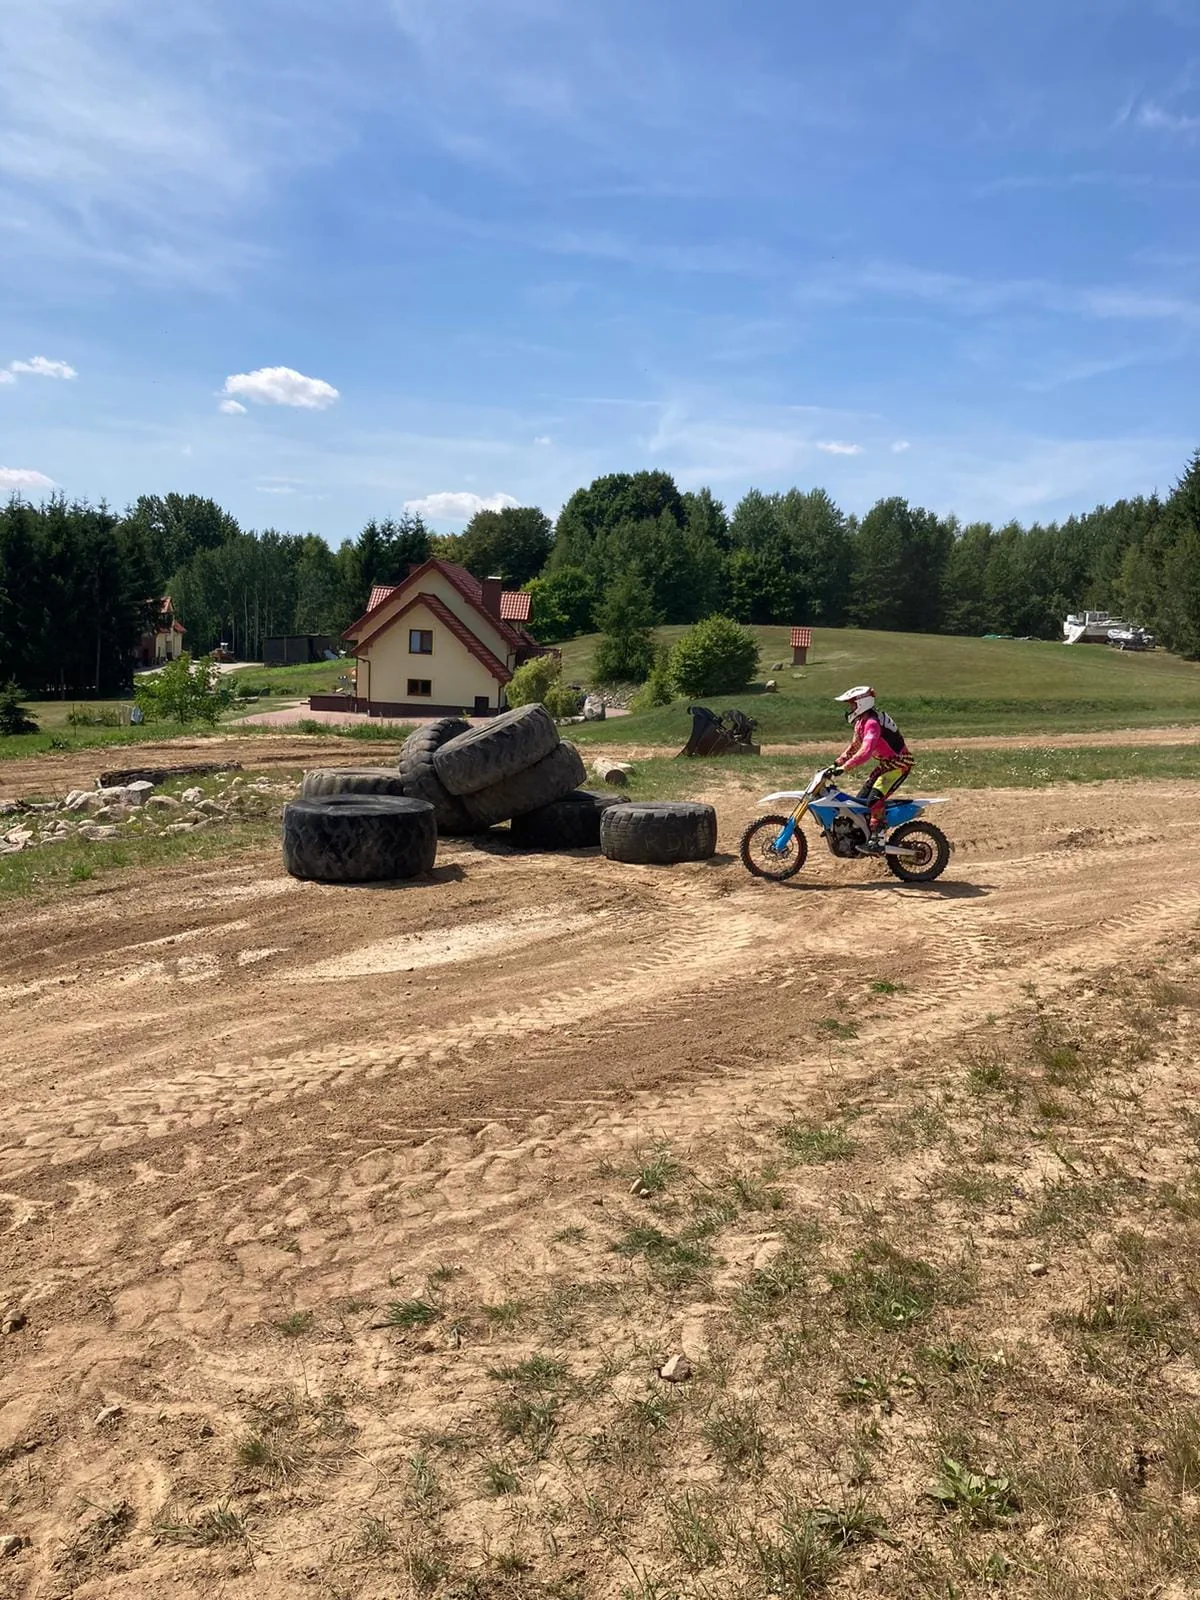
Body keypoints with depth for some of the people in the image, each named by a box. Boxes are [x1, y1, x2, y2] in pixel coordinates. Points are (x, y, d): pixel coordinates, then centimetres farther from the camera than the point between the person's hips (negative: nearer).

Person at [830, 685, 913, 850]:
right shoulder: (861, 722, 7)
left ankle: (878, 838, -26)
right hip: (885, 763, 11)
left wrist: (844, 768, -42)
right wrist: (837, 763, 12)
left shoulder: (872, 723, -25)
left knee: (875, 798, -27)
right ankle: (863, 835, 18)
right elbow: (854, 746, 20)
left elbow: (866, 751, -38)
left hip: (899, 763, -11)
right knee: (861, 798, 8)